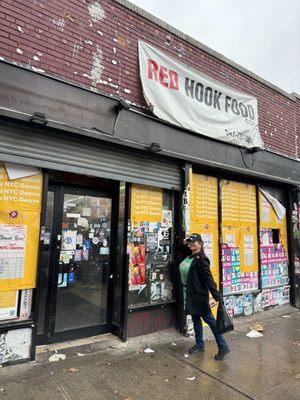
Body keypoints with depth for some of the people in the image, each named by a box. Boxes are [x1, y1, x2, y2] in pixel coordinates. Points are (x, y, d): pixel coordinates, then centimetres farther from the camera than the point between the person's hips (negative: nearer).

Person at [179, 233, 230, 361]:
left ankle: (223, 347, 11)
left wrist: (217, 296, -24)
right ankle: (199, 344, 33)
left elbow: (208, 278, -23)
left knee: (209, 319, -1)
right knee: (195, 318, 18)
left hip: (200, 294, -9)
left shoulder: (201, 259, -19)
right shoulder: (190, 257, 5)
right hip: (191, 293, 9)